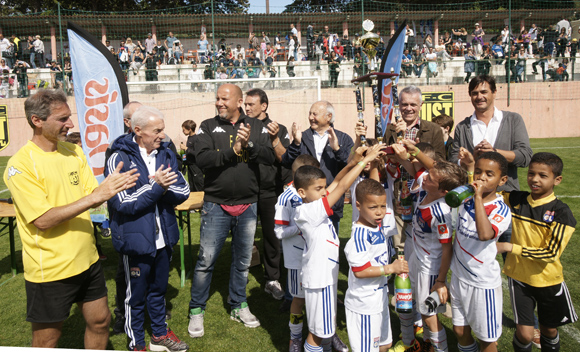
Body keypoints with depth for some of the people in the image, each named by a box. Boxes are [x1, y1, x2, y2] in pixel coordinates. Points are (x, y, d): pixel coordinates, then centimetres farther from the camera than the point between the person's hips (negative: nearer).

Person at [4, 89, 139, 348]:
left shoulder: (73, 151, 4)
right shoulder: (20, 165, -17)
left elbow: (92, 200, 4)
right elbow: (43, 220, -22)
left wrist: (111, 186, -18)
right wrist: (96, 196, -27)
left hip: (87, 260, 6)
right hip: (50, 270, -6)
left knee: (100, 321, 17)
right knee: (47, 339, 11)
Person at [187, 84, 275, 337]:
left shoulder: (256, 126, 3)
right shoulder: (208, 127, -1)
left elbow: (270, 156, -8)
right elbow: (202, 159, -15)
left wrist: (249, 145, -23)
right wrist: (233, 150, -21)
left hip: (248, 205, 2)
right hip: (216, 205, -2)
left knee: (243, 260, 15)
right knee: (206, 260, 2)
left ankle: (239, 306, 33)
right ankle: (196, 311, 19)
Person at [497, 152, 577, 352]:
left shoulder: (561, 213, -14)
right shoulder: (515, 200, -6)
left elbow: (551, 253, -19)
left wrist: (510, 247, -23)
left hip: (549, 281, 0)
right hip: (519, 277, 1)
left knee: (549, 330, 19)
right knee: (525, 333, -4)